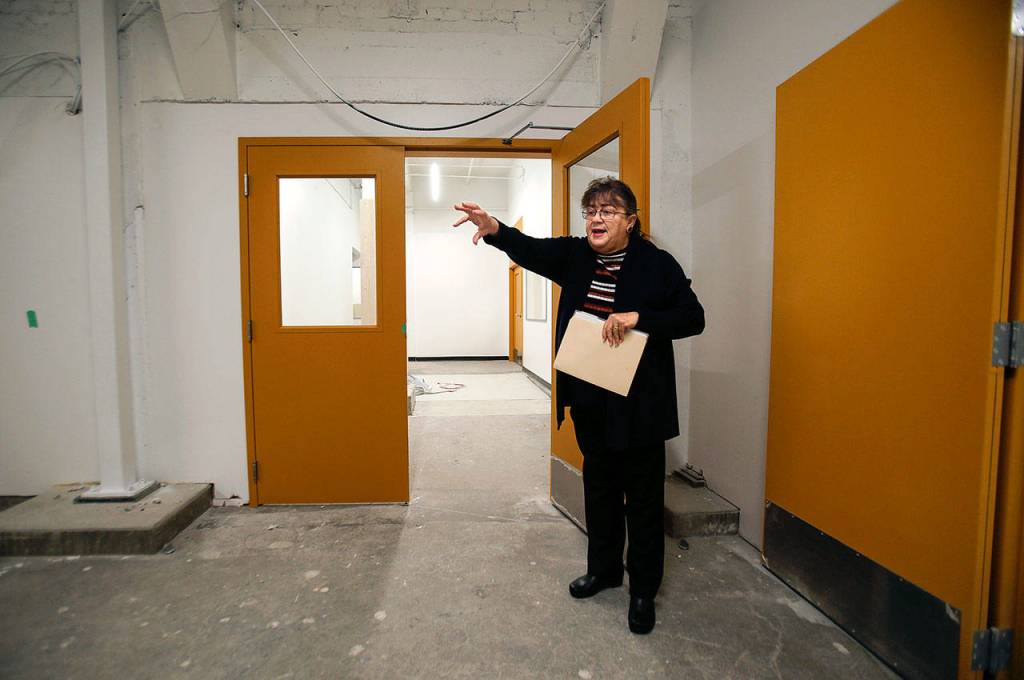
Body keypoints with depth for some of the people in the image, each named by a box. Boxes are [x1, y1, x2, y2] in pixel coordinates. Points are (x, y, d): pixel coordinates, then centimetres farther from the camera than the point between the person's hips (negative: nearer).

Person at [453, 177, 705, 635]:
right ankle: (603, 568, 41)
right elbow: (532, 249, -9)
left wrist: (638, 317, -22)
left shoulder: (656, 263, -8)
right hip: (589, 401, 5)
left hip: (637, 404, -5)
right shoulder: (577, 256, 5)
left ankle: (643, 591, 28)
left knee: (643, 496, 8)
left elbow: (693, 318, -9)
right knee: (599, 486, 20)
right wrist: (495, 230, -29)